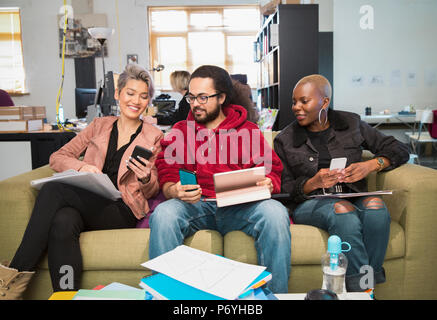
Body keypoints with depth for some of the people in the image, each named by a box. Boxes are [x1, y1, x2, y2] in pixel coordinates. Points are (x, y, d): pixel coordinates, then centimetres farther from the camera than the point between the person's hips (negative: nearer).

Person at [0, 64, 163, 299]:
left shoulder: (153, 137, 9)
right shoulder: (99, 125, 18)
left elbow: (151, 192, 9)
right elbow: (57, 158, 14)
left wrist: (145, 178, -16)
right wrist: (81, 167, -8)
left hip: (122, 211, -3)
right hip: (87, 202, 3)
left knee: (53, 190, -27)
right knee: (63, 222, -35)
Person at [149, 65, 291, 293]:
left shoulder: (248, 130, 16)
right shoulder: (180, 131, 18)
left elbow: (271, 169, 11)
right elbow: (166, 175, 8)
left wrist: (268, 183, -15)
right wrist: (174, 191, -16)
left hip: (239, 206, 0)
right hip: (195, 205, 1)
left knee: (275, 212, -30)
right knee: (163, 214, -32)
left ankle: (274, 293, -16)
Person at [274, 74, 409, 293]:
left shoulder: (351, 124, 8)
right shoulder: (285, 140, 5)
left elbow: (398, 150, 9)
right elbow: (285, 189, 1)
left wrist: (371, 165, -10)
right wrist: (313, 183, -19)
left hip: (353, 199, 2)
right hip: (309, 204, -2)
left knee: (375, 205, -32)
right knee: (343, 210, -35)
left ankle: (367, 287, -23)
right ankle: (360, 290, -27)